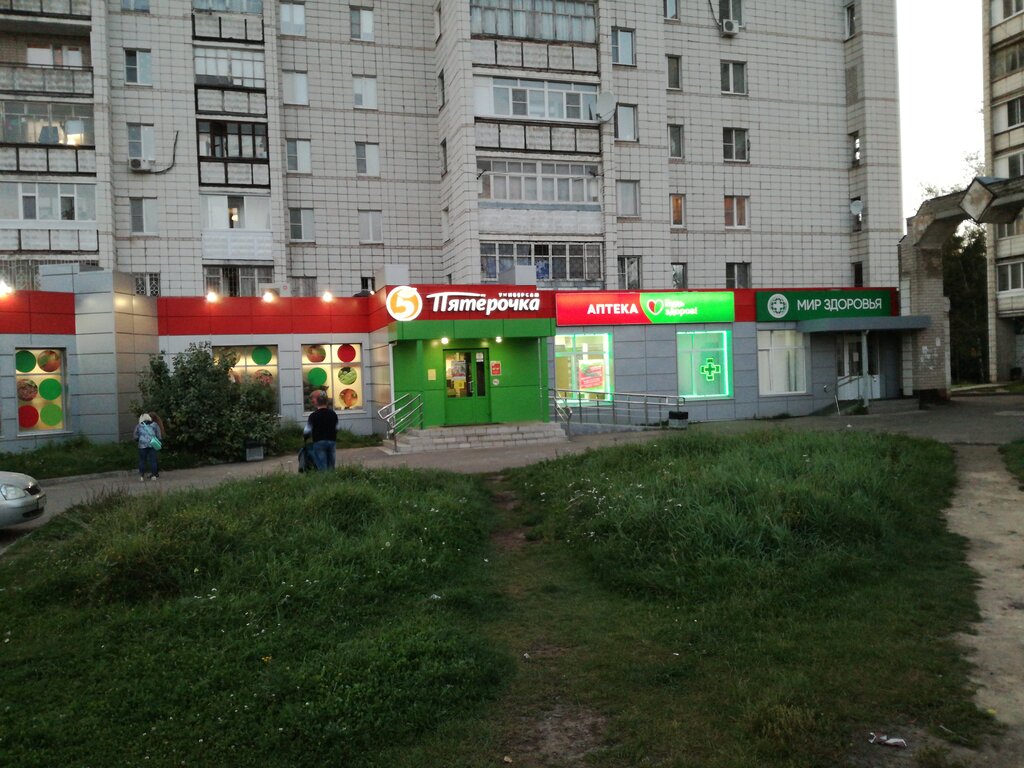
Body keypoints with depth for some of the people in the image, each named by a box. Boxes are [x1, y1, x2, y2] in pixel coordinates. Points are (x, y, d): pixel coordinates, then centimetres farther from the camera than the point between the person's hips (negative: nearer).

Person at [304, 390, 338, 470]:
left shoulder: (313, 416, -10)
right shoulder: (333, 414, 5)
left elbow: (307, 431, -4)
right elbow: (336, 428, 13)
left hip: (319, 442, -5)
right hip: (332, 441, 5)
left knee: (322, 467, -2)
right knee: (331, 467, 11)